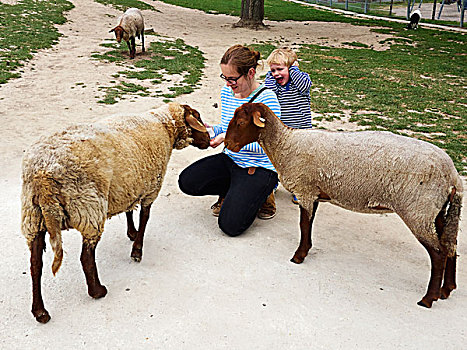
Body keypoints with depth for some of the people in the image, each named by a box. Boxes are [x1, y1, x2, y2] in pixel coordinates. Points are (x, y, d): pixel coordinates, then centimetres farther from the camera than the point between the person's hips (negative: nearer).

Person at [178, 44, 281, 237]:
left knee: (231, 225, -17)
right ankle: (232, 192, 12)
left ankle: (261, 195, 13)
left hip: (259, 168, -7)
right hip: (230, 159, 7)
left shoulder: (267, 99, -19)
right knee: (187, 181, -12)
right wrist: (212, 130, -8)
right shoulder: (227, 92, 2)